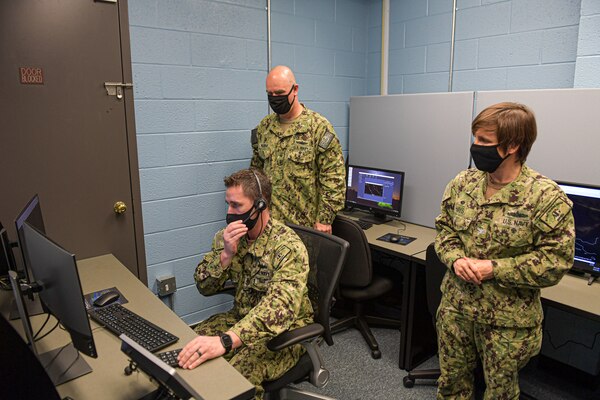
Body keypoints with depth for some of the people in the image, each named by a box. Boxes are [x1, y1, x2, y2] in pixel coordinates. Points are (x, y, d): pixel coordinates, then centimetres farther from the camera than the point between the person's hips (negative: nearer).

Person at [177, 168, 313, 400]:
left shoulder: (288, 246, -26)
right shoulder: (228, 236, -4)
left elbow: (279, 307, -40)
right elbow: (204, 287, -4)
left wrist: (225, 340, -52)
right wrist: (225, 254, -23)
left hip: (285, 329, -6)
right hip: (242, 318, 6)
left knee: (237, 375, -30)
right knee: (189, 347, -15)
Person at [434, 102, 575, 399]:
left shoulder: (547, 197, -18)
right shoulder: (462, 183, -2)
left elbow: (555, 262, -16)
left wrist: (493, 268, -23)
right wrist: (455, 259, -13)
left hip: (508, 319, -4)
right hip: (455, 306, 4)